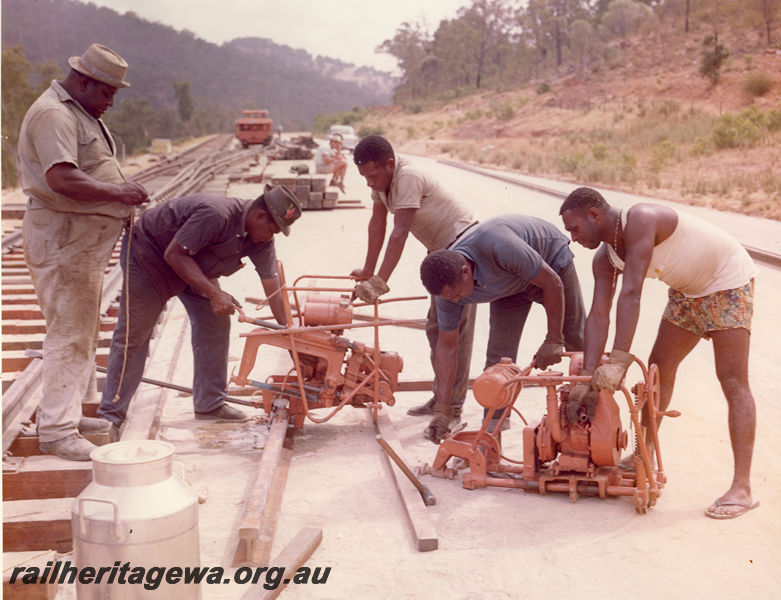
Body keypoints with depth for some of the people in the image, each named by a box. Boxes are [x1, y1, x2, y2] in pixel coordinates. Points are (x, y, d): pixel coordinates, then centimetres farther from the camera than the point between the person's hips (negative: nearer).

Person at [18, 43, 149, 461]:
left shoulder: (81, 114, 18)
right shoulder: (53, 115, -16)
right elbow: (62, 179, -29)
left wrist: (121, 206, 11)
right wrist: (117, 192, -21)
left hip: (87, 237, 11)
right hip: (62, 236, -11)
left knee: (84, 328, 17)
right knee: (69, 330, -8)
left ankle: (68, 411, 28)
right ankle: (55, 429, 0)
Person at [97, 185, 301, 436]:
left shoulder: (262, 241, -12)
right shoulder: (215, 214, -37)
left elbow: (273, 290, -8)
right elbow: (174, 254, -32)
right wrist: (213, 293, -36)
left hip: (192, 262, 8)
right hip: (148, 250, -8)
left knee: (215, 323, -1)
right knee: (132, 335, -5)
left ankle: (210, 404, 10)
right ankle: (110, 415, 3)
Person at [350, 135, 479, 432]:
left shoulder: (408, 178, -28)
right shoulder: (381, 177, -1)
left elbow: (399, 233, -33)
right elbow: (377, 223, 4)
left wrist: (380, 282, -35)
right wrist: (368, 271, 3)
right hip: (440, 248, 10)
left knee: (454, 327, -10)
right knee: (436, 326, 12)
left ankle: (452, 407, -6)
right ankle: (442, 396, 21)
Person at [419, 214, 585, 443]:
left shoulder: (498, 247, -46)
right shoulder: (447, 283, -27)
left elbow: (552, 282, -32)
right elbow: (447, 345, -16)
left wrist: (553, 340, -26)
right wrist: (442, 409, -19)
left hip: (550, 259, -3)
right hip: (510, 284, 3)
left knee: (576, 338, 7)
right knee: (499, 355, -9)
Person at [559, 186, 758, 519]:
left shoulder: (640, 221, -31)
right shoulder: (604, 258, -5)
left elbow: (631, 294, -37)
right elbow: (598, 315, -11)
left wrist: (618, 362, -40)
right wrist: (588, 377, -19)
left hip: (728, 282, -9)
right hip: (687, 292, 9)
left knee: (732, 380, -13)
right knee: (659, 368, 10)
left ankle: (741, 488, -13)